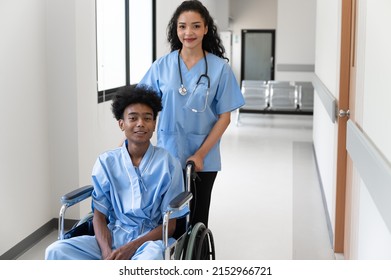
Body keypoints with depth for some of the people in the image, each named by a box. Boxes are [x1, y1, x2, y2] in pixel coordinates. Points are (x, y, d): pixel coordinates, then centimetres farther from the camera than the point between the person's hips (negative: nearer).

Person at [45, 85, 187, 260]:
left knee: (151, 257, -41)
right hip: (113, 237, 4)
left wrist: (131, 248, -18)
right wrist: (107, 253, -16)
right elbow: (99, 217, 4)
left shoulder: (168, 164, -4)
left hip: (150, 240, -3)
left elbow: (170, 225, -3)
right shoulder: (106, 162, 3)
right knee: (56, 252, -22)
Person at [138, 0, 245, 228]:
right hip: (167, 156, 1)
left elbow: (224, 117, -5)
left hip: (203, 159, -1)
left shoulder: (220, 68, -6)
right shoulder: (162, 65, -2)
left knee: (197, 219, 11)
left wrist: (200, 154, -11)